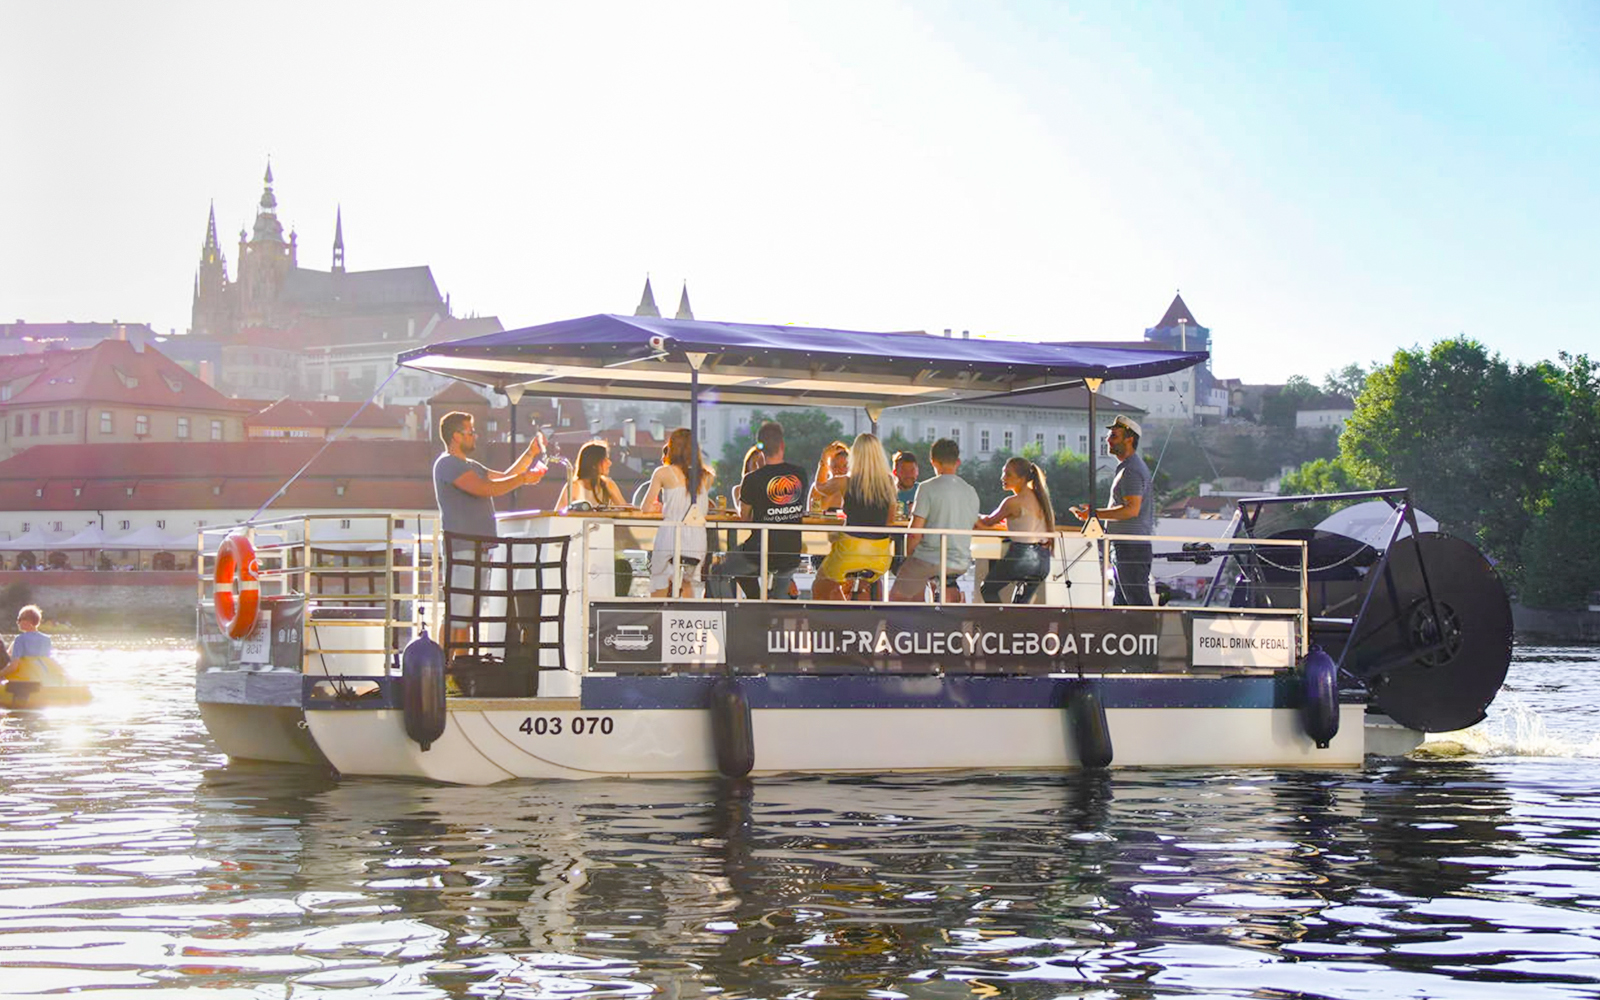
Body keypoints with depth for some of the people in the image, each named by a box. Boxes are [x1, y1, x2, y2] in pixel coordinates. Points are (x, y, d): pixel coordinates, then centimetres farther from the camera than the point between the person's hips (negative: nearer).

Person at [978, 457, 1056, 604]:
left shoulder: (1013, 502, -13)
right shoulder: (1039, 498, 9)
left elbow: (988, 522, 0)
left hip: (1022, 556, -7)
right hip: (1043, 559, 7)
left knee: (988, 589, 12)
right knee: (1021, 603, 17)